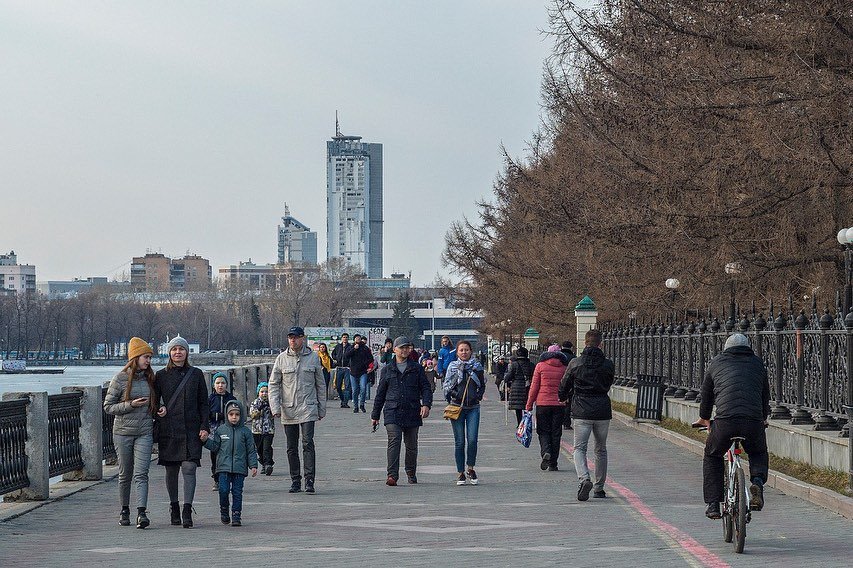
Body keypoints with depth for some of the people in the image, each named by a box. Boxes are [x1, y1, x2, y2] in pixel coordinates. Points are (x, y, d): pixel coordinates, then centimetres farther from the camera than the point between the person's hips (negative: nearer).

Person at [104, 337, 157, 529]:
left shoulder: (149, 378, 7)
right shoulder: (120, 378, -4)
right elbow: (108, 407, -4)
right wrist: (131, 405, -15)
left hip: (144, 433, 2)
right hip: (123, 432, -2)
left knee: (141, 474, -11)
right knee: (125, 474, 8)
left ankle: (141, 513, -19)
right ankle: (124, 511, 23)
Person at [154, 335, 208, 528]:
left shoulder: (196, 374, 7)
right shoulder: (161, 376, 6)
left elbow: (203, 403, 9)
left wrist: (204, 426, 1)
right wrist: (159, 410, -9)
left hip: (191, 431, -1)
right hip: (168, 430, 1)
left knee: (189, 468, -12)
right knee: (171, 470, 7)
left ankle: (187, 511, -17)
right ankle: (174, 507, 21)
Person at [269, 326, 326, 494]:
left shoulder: (313, 357, 3)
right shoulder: (282, 358, 3)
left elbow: (320, 384, 10)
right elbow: (273, 384, 5)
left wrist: (322, 409, 10)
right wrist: (275, 407, -7)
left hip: (308, 408, -2)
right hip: (288, 410, 2)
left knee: (307, 443, -13)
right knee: (292, 447, 7)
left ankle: (309, 480, -14)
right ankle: (295, 480, 15)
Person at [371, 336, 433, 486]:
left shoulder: (417, 368, 10)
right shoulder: (387, 370, 11)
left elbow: (426, 388, 7)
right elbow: (380, 393, 15)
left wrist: (426, 404, -11)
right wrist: (375, 415, 15)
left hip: (412, 412, 1)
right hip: (393, 412, -1)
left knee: (411, 445, 10)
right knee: (394, 441, -17)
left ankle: (411, 473, 28)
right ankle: (392, 475, -23)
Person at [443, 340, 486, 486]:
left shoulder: (477, 366, 7)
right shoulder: (452, 366, 3)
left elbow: (482, 385, 15)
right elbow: (446, 386, 2)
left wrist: (478, 397, 3)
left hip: (473, 408, 1)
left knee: (472, 440, -10)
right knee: (460, 442, -1)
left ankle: (471, 469, 9)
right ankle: (460, 473, 7)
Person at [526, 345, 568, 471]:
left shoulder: (540, 366, -1)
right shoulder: (564, 368, 3)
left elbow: (534, 387, -1)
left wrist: (529, 405, 4)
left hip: (542, 403, -1)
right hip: (559, 404, 1)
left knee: (543, 431, 8)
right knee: (556, 433, 8)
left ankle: (545, 452, -18)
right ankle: (553, 463, 8)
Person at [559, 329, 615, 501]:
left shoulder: (575, 363, -4)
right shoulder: (608, 365, -1)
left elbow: (564, 387, 6)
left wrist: (564, 398, 29)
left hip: (582, 412, -2)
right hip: (603, 411, 2)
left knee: (579, 448, 3)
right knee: (601, 450, 15)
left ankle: (584, 479, -23)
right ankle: (599, 488, 20)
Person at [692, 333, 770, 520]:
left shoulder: (716, 363, 21)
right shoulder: (758, 364, 24)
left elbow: (706, 395, 30)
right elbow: (765, 395, 34)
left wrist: (704, 418, 48)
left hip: (724, 420, -1)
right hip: (754, 421, 1)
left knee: (712, 457, 25)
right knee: (759, 454, 30)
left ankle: (713, 504, 17)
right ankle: (758, 480, 0)